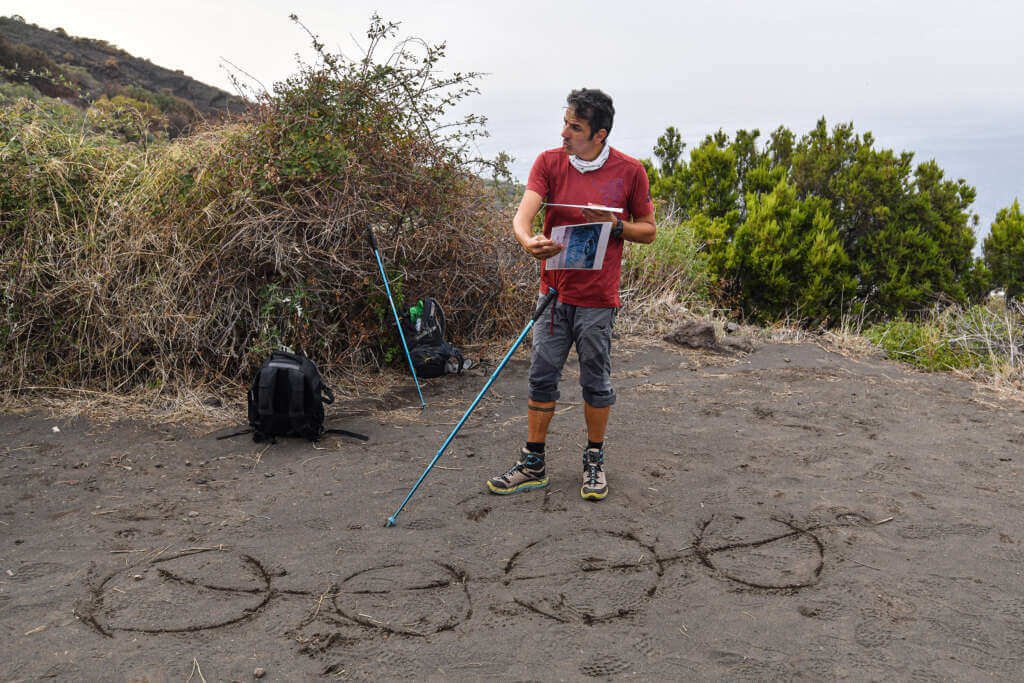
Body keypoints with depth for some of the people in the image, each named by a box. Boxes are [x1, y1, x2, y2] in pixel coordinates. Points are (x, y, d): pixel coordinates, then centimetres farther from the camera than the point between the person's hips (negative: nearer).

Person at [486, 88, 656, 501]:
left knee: (596, 381, 8)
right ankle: (533, 465, 18)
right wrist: (528, 240, -36)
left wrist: (614, 224, -15)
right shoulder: (549, 162, 0)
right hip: (554, 291, 2)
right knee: (542, 378, 7)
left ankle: (594, 462, 26)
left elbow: (648, 230, 5)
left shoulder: (629, 172, -4)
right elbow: (524, 213, -13)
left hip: (597, 296, -2)